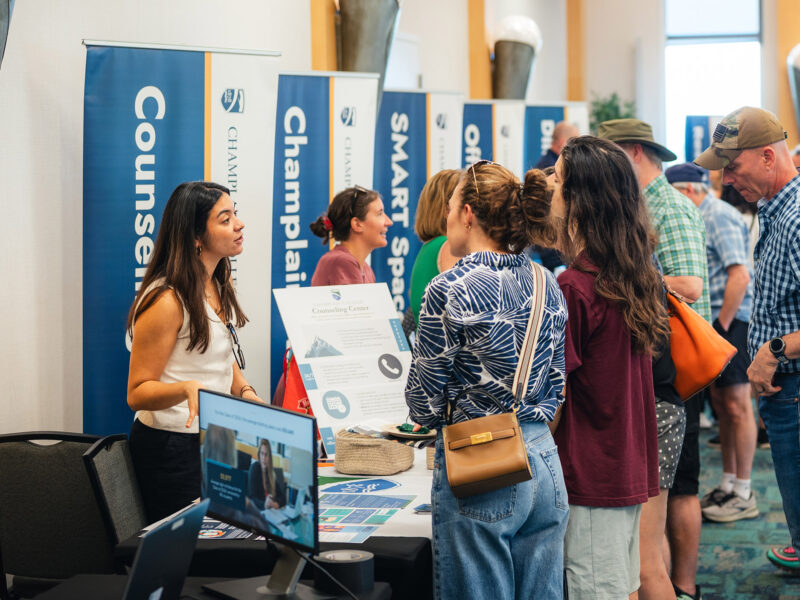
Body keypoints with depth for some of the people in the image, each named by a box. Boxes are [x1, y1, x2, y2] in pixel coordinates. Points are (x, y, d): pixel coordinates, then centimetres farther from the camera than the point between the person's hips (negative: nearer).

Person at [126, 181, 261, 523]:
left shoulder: (220, 287, 8)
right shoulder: (167, 301, -19)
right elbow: (137, 394, -17)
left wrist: (246, 392, 3)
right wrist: (187, 388, -34)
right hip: (173, 450, -8)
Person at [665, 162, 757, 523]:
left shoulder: (720, 216, -13)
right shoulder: (701, 218, 16)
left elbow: (740, 277, -21)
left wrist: (721, 325, -18)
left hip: (732, 319, -9)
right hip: (715, 320, 9)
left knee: (737, 406, -3)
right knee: (721, 402, 13)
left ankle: (743, 495, 3)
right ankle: (728, 485, 21)